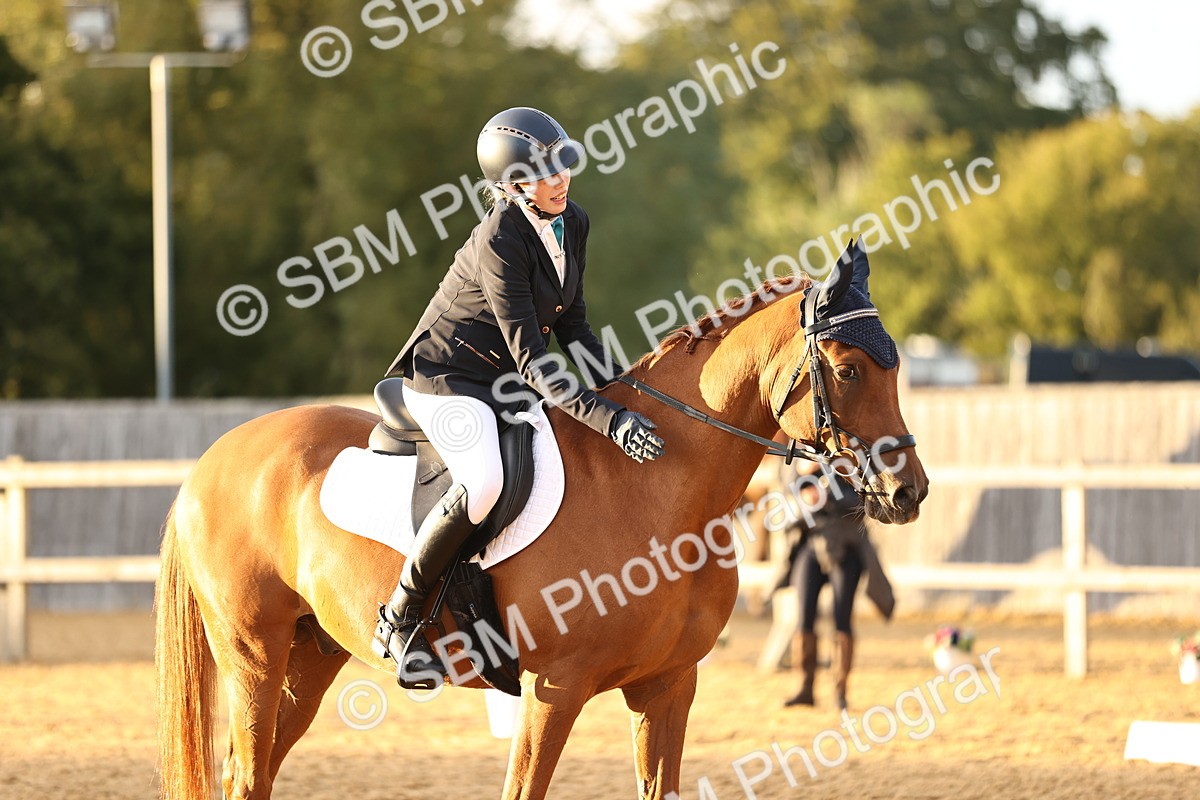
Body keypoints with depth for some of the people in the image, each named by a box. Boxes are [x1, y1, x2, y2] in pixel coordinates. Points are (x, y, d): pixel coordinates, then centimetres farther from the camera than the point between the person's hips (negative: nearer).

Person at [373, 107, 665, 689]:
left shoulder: (572, 223, 0)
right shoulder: (500, 242, -26)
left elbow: (570, 322, 13)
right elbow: (531, 363, -28)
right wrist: (610, 421, -35)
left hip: (506, 384, 9)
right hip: (447, 377, -9)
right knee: (484, 483, -34)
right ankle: (399, 620, -21)